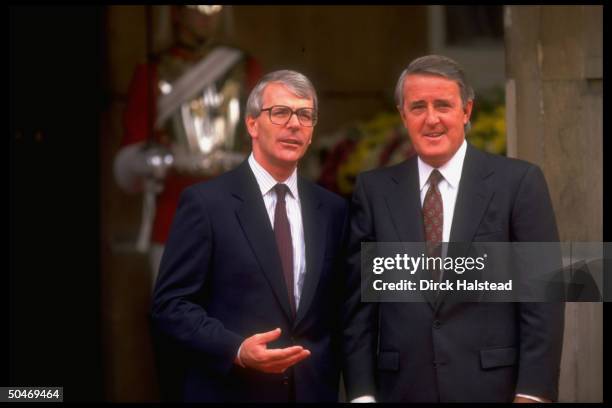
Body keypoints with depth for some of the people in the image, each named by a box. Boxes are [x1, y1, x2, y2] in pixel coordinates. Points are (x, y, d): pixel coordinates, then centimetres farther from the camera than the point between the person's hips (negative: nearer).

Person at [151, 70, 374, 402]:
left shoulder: (332, 210, 8)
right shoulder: (205, 202, -5)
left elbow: (346, 313, 9)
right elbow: (170, 304, -8)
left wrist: (361, 391, -1)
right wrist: (236, 350, -22)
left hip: (314, 392, 4)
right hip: (227, 392, -4)